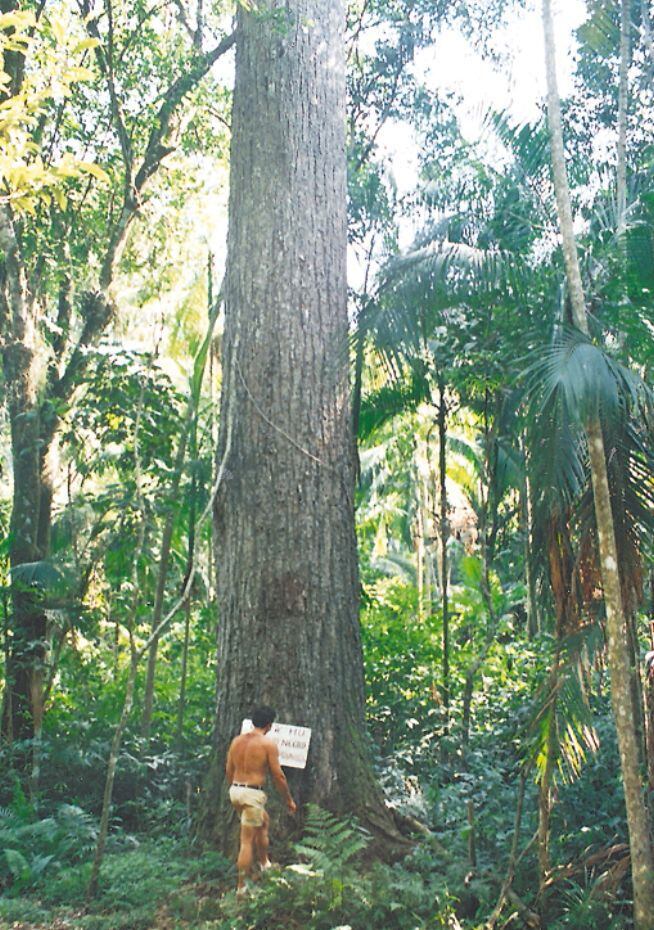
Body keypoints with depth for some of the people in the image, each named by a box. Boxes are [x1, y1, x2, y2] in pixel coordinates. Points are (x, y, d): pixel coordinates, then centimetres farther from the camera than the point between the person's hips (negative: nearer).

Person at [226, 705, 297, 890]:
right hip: (252, 793, -7)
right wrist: (289, 800, 2)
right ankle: (241, 886, 6)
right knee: (247, 841, 1)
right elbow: (278, 775, -9)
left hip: (235, 791, 7)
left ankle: (264, 863, 36)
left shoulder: (237, 740, 7)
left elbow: (229, 770, 14)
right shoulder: (268, 743, -11)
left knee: (263, 820, 29)